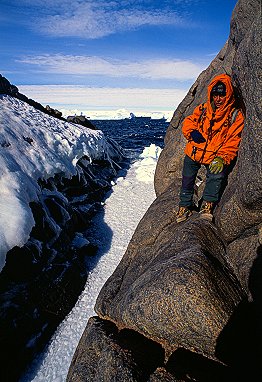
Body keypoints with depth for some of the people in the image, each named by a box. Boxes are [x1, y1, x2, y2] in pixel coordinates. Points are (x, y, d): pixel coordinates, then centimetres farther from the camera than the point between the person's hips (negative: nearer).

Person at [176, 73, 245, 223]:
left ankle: (208, 205, -1)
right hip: (194, 153, 2)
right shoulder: (203, 109, 3)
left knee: (217, 175, -22)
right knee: (187, 178, 6)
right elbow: (188, 122, 13)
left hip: (216, 157, -2)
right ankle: (185, 205, 26)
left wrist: (222, 158, -21)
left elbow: (233, 141, -7)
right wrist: (192, 132, -10)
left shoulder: (236, 115, -4)